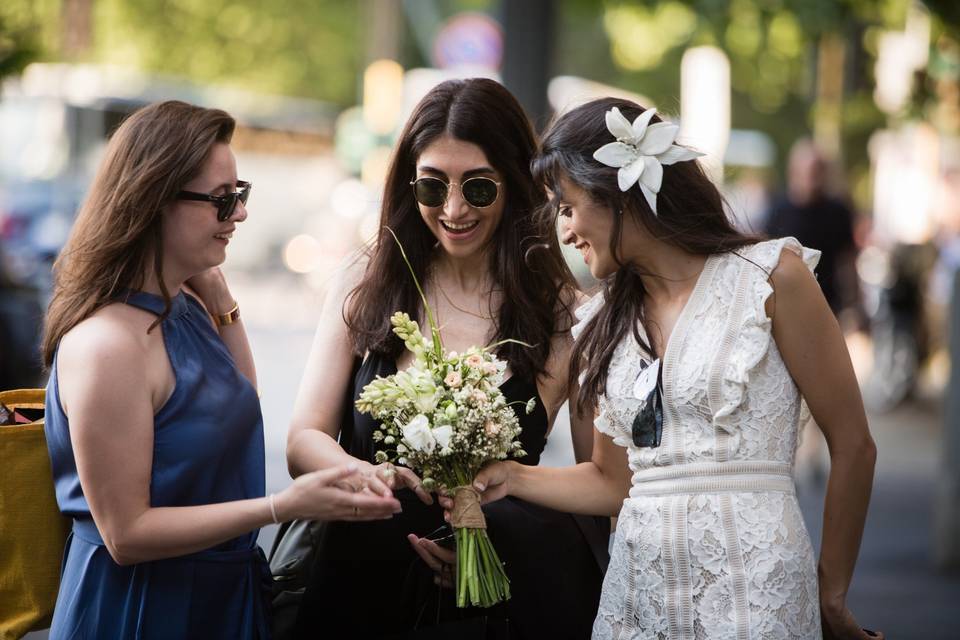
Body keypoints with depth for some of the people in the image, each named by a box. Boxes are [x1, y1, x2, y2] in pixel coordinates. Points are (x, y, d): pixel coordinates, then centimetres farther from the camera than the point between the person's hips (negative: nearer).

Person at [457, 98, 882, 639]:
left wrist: (832, 595, 1)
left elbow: (853, 446, -3)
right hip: (637, 590, 5)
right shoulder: (606, 323, 11)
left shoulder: (771, 278, -5)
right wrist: (510, 478, 2)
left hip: (750, 592, -5)